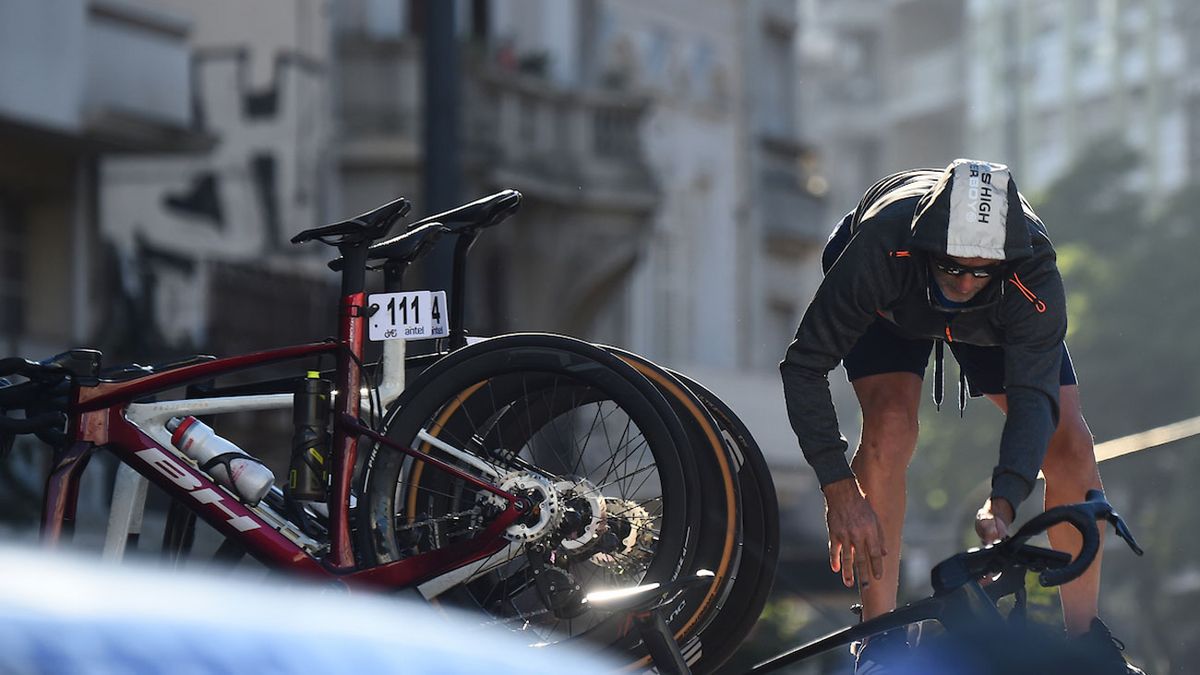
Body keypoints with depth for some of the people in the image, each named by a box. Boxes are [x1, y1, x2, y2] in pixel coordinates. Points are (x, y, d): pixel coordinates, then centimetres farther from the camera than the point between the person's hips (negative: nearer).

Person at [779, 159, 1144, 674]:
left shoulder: (1035, 276, -40)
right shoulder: (882, 245, -43)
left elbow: (1033, 395, -42)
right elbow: (804, 364, -39)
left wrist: (1002, 505, -57)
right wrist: (839, 489, -46)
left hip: (997, 318, 2)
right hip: (890, 306, -2)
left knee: (1068, 443, -13)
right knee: (890, 425, -28)